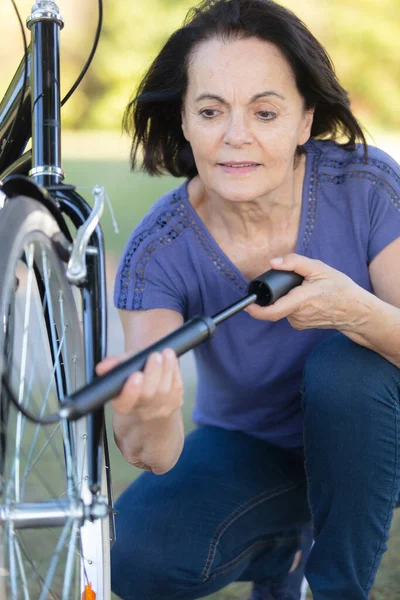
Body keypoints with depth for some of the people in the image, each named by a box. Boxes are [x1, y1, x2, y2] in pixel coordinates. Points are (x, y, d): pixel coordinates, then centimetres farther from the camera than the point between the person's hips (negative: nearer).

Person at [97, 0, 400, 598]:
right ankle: (282, 544, 9)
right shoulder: (159, 250, -22)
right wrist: (149, 421, -55)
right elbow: (160, 458, -30)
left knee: (344, 363, -34)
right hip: (250, 451, 1)